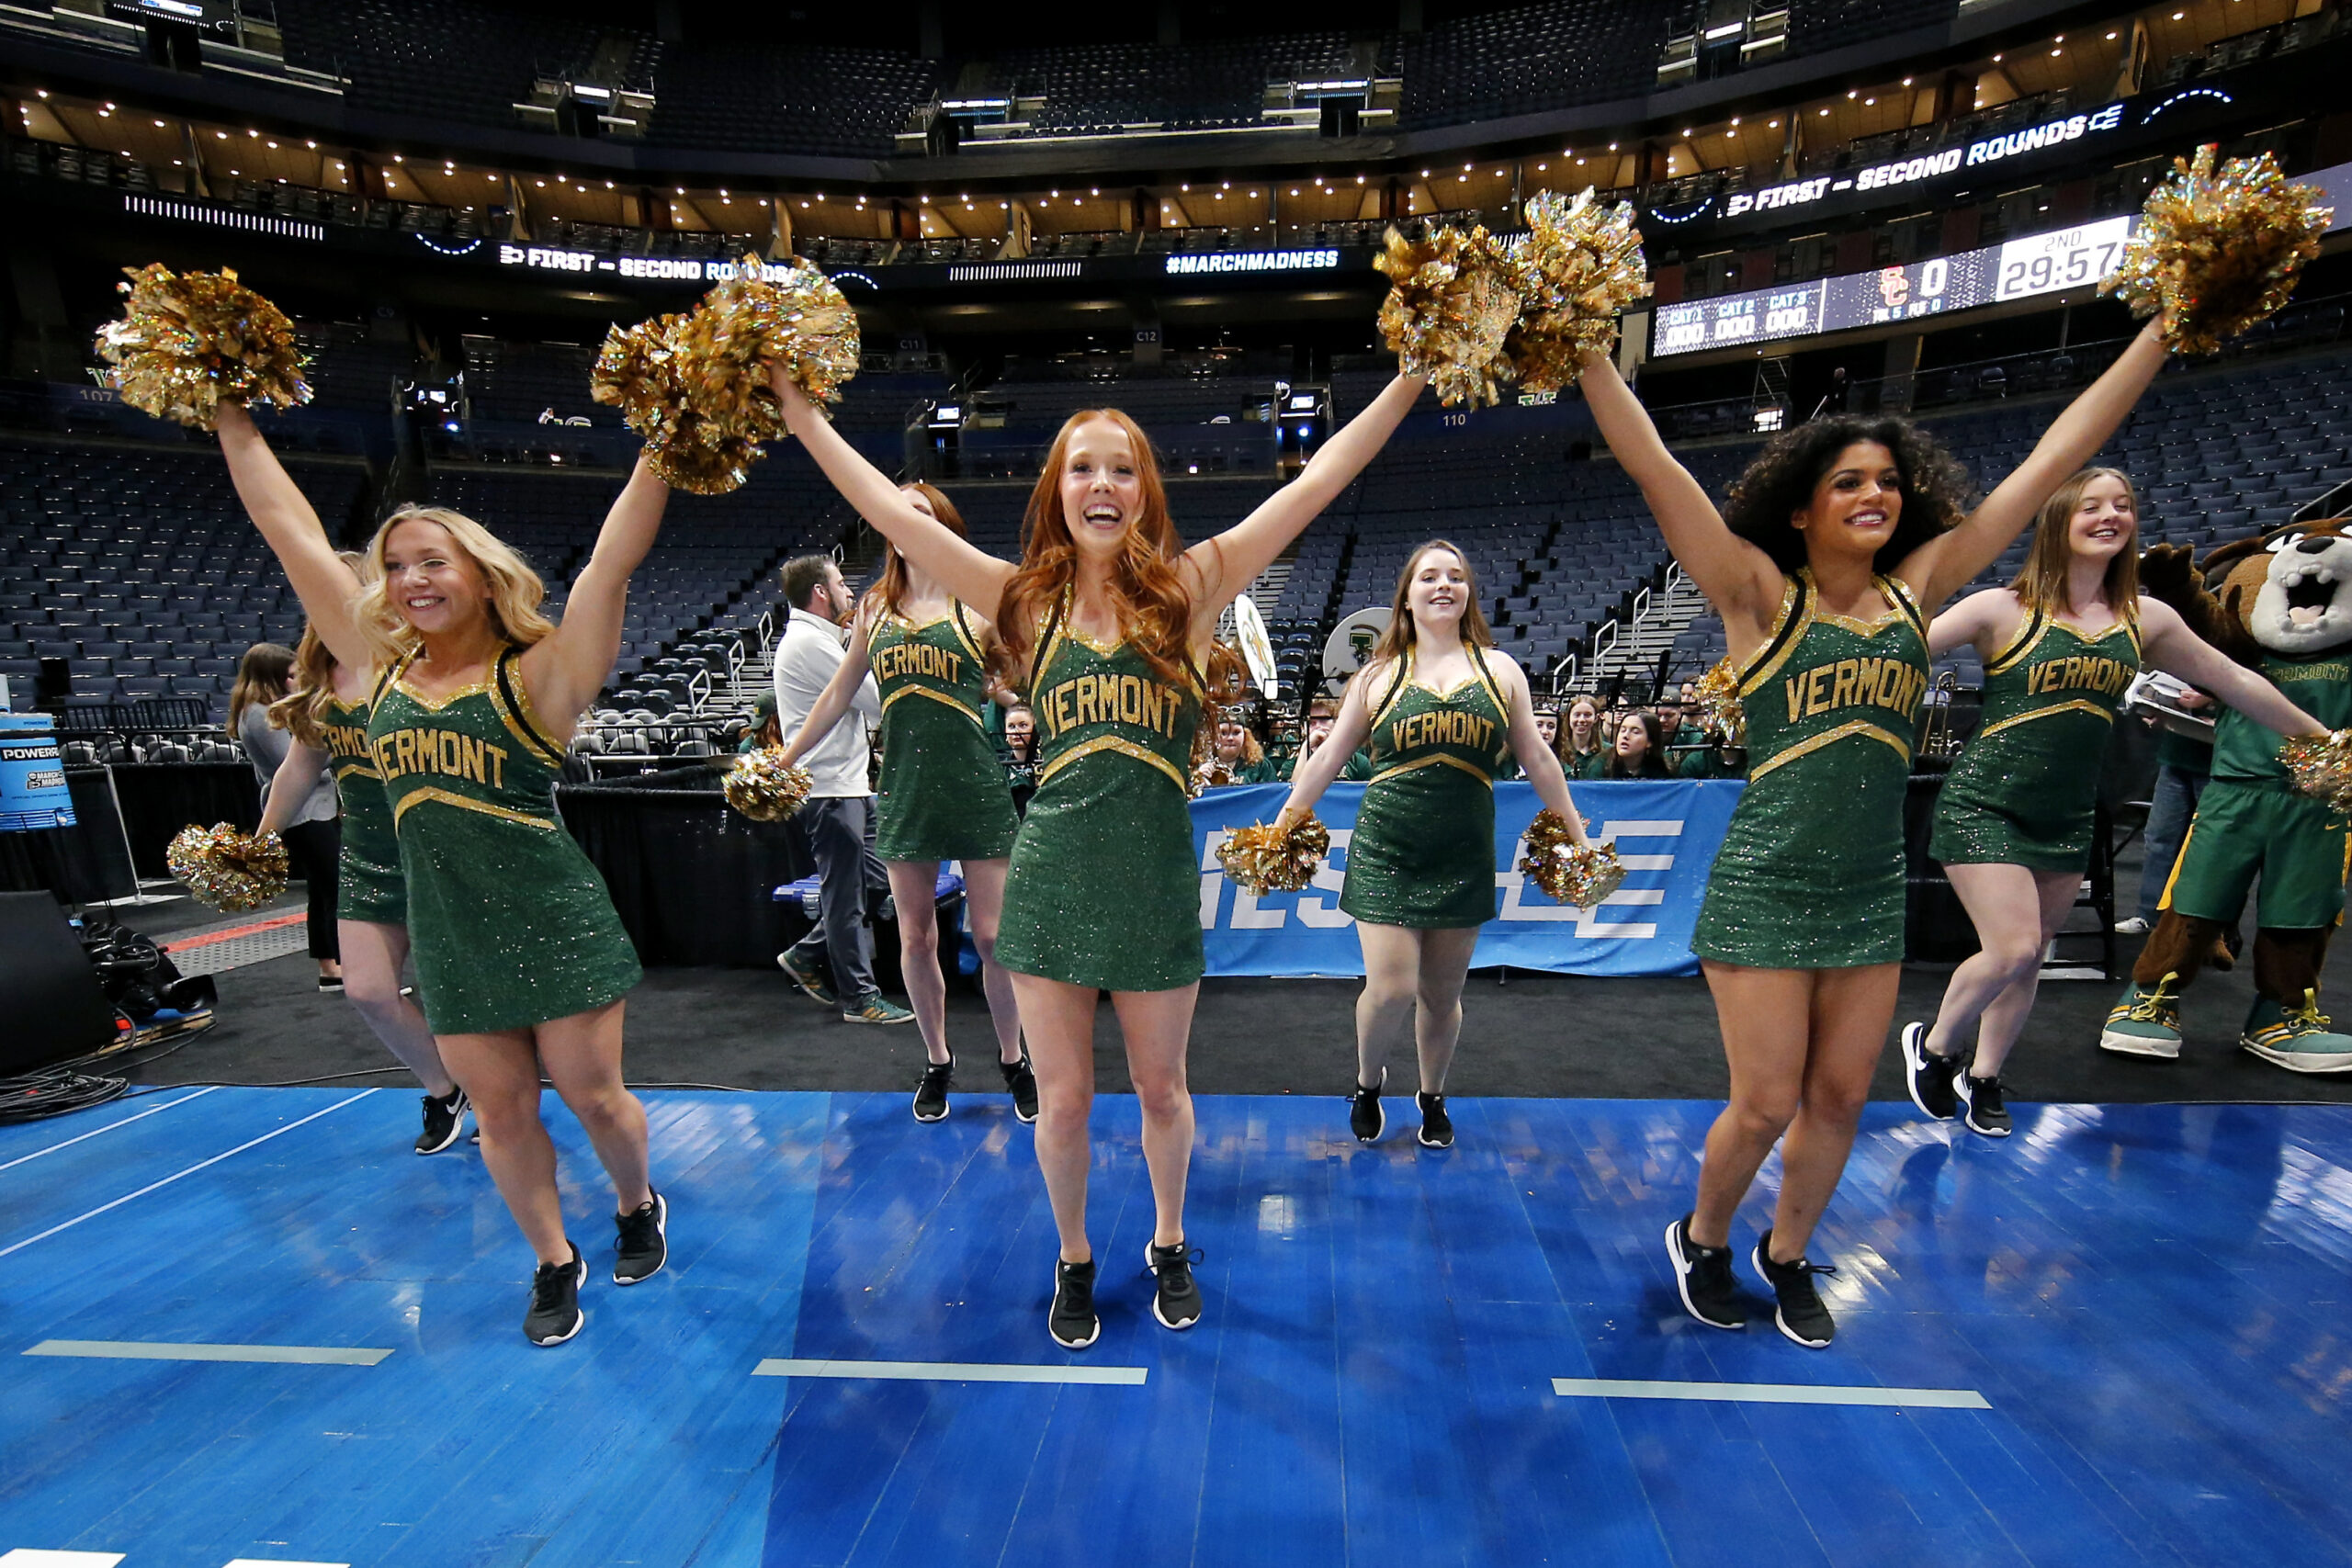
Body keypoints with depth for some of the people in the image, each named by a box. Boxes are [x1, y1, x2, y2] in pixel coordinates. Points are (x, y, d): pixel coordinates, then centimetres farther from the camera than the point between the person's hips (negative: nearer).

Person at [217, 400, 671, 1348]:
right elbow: (291, 532, 12)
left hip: (555, 923, -4)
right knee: (499, 1108, 13)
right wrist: (233, 420, 15)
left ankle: (638, 1205, 37)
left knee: (590, 1094, 7)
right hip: (449, 939, 5)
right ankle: (554, 1264, 34)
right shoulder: (383, 668, 6)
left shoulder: (538, 675, -8)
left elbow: (611, 563, -19)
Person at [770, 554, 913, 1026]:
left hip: (845, 783, 10)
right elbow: (878, 702, -18)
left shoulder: (813, 638, 18)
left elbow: (859, 700, 19)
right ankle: (860, 997, 11)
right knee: (846, 894, -1)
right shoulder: (811, 642, -15)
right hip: (829, 788, -10)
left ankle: (807, 955, 25)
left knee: (876, 878, 14)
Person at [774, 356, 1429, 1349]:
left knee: (1160, 1088, 16)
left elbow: (1316, 481, -2)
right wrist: (800, 412, 6)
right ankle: (1074, 1261, 42)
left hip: (1157, 881, 0)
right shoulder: (1029, 599, 3)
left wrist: (1415, 373, -2)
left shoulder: (1190, 589, 0)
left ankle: (1169, 1243, 46)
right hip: (1052, 879, 1)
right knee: (1062, 1097, 13)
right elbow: (889, 510, 4)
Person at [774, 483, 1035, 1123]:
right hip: (904, 790, 4)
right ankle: (937, 1062, 29)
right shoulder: (874, 607, 11)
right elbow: (839, 695, 19)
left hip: (977, 788, -3)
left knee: (992, 937, 2)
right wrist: (783, 759, 22)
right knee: (915, 938, 10)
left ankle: (1013, 1059, 23)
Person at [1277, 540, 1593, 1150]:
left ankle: (1433, 1099, 37)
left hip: (1463, 859, 2)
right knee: (1391, 988, -8)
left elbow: (1536, 757, 14)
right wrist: (1283, 822, 6)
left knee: (1442, 994, 11)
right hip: (1386, 854, -1)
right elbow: (1328, 758, 7)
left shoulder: (1499, 669, 8)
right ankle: (1368, 1085, 24)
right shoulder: (1379, 675, 4)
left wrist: (1576, 831, 15)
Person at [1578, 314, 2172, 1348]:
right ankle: (1701, 1237, 31)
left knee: (1839, 1100, 13)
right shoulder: (1762, 596, -6)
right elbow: (1653, 467, -13)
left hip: (1873, 894, 5)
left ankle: (1787, 1254, 38)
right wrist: (1588, 348, -17)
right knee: (1768, 1103, 2)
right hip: (1766, 888, -5)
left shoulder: (1916, 592, 7)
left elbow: (2053, 460, 12)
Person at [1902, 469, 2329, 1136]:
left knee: (2028, 959, 12)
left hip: (2067, 820, 6)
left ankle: (1983, 1079, 30)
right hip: (1984, 806, -5)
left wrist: (2323, 739, 29)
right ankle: (1932, 1044, 13)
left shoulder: (2146, 619, 7)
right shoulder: (2002, 609, -10)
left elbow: (2235, 682, 21)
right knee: (2012, 949, -13)